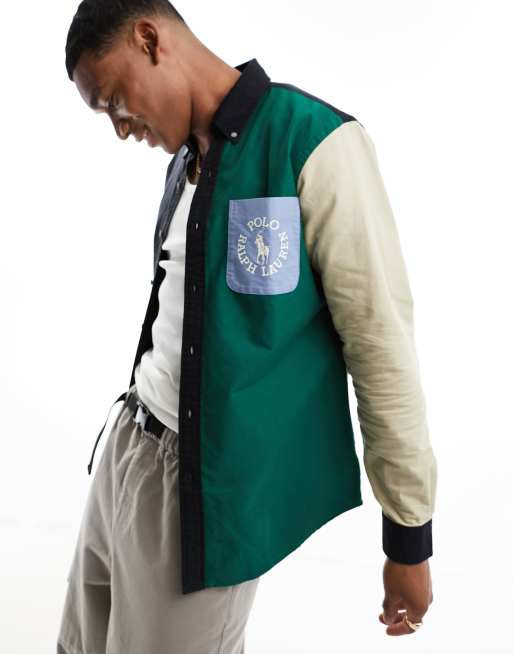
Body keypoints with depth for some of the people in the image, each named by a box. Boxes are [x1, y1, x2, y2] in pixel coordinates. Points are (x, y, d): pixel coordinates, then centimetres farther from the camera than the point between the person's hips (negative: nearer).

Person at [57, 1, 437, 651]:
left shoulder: (316, 142, -15)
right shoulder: (185, 160, 10)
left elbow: (383, 344, -14)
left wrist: (410, 536, -10)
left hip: (210, 480, -7)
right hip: (128, 443, 7)